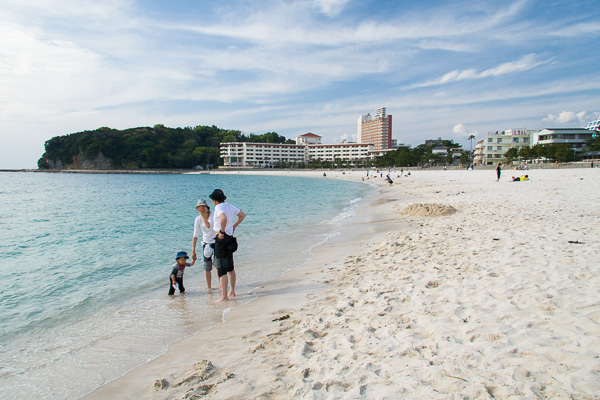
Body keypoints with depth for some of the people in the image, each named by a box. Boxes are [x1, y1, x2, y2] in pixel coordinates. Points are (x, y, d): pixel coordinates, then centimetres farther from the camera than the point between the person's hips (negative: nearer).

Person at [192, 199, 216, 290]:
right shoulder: (198, 219, -6)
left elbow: (209, 226, -30)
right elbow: (195, 236, -6)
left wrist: (202, 214, -27)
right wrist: (193, 251, -8)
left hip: (216, 242, -2)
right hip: (206, 243, 2)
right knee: (207, 266, 1)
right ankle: (209, 287, 15)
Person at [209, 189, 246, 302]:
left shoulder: (219, 207, -15)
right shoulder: (230, 206, 10)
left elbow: (224, 218, -36)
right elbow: (242, 215, 23)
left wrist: (222, 231, -22)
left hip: (221, 238, -9)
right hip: (230, 237, 9)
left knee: (222, 269, -4)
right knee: (230, 268, 17)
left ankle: (224, 296, -1)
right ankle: (232, 292, 27)